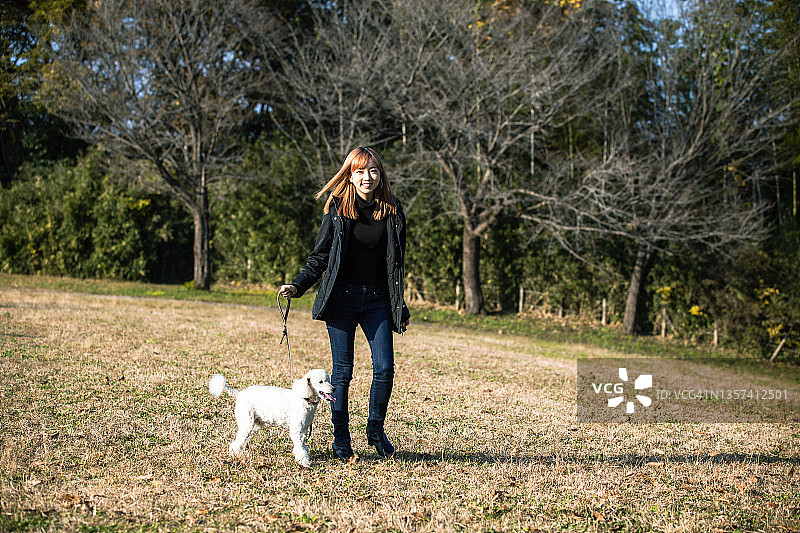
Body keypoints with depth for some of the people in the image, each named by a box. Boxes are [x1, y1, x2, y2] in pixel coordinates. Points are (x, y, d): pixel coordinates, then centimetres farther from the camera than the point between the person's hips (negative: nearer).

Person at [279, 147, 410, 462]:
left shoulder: (391, 211, 5)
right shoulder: (337, 208, 0)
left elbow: (396, 262, 10)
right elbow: (320, 256, 3)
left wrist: (400, 307, 10)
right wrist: (297, 286, -10)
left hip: (377, 300, 2)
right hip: (342, 297, -2)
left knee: (385, 368, -5)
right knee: (342, 371, 1)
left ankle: (375, 429, 17)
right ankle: (341, 440, 13)